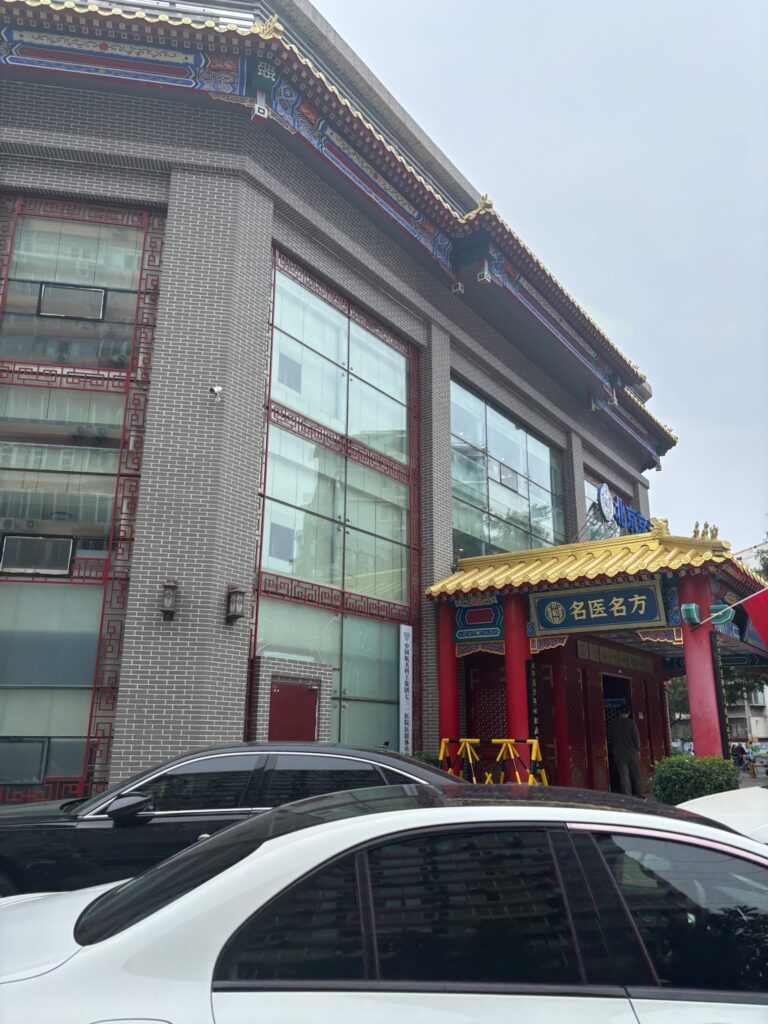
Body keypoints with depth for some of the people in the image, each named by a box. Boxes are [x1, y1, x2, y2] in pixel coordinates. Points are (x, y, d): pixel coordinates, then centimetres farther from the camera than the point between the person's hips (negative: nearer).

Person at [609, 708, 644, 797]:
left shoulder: (614, 723, -2)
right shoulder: (631, 723, -8)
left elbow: (612, 738, 6)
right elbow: (636, 737, -5)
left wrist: (613, 750, 17)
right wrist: (638, 750, 6)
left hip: (619, 754, 0)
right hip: (632, 753, 0)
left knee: (624, 776, 1)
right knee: (636, 774, 11)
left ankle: (627, 796, -1)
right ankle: (639, 794, 15)